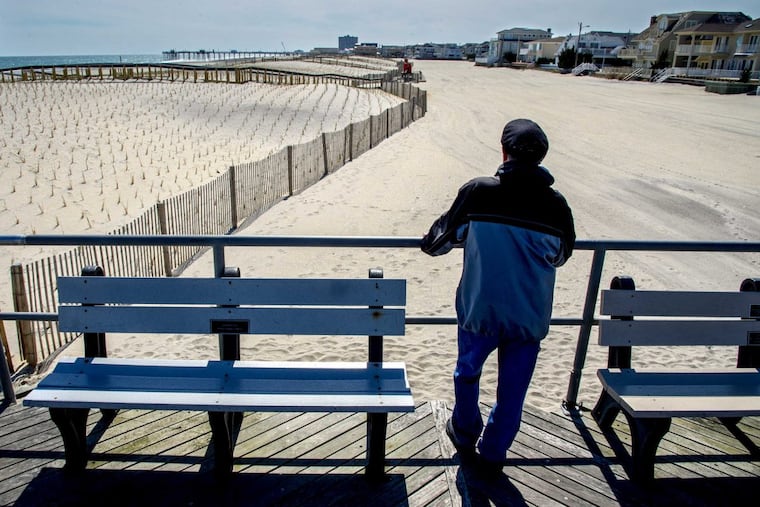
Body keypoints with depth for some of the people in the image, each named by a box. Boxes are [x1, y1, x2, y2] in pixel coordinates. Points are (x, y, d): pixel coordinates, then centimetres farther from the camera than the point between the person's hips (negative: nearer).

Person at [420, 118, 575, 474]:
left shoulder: (478, 192, -12)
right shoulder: (556, 205, -5)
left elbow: (445, 235, 1)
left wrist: (429, 244, 23)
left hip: (480, 311, -1)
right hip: (530, 318, 1)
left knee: (468, 371, 24)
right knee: (512, 391, 18)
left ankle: (465, 435, 45)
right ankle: (492, 454, 34)